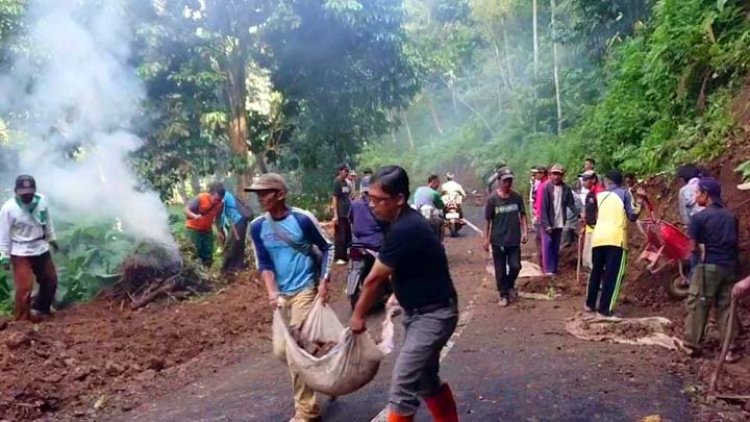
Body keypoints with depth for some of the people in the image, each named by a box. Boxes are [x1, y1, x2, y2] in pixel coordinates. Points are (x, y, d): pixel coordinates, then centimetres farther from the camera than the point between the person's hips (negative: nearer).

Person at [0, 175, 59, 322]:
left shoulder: (42, 201, -8)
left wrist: (52, 239, 18)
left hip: (41, 248, 5)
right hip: (21, 252, -5)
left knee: (50, 280, 15)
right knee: (24, 286, -4)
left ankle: (39, 309, 35)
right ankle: (21, 318, 14)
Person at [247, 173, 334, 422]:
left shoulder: (303, 219, -13)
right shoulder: (257, 227, -1)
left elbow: (327, 248, -2)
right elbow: (264, 263, 1)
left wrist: (324, 281, -9)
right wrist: (272, 292, -14)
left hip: (305, 289, -5)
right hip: (281, 294, 5)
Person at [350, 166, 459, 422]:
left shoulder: (404, 231, -27)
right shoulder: (406, 222, 3)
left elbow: (374, 280, -17)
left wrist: (358, 314, -4)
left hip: (433, 315, -10)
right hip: (418, 312, 10)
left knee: (403, 386, -7)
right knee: (426, 378, 21)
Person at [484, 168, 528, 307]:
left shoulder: (517, 197, -1)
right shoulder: (492, 199, -7)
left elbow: (522, 215, 7)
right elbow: (488, 220, -3)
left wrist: (525, 231, -3)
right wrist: (486, 239, -3)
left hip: (514, 239, 2)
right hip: (498, 240, -1)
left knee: (515, 266, 1)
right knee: (500, 270, 6)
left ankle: (510, 286, 30)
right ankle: (504, 295, 20)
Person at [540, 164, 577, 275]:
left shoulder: (566, 189, 0)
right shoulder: (546, 187, -9)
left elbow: (571, 203, 1)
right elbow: (543, 207, -11)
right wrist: (546, 224, -16)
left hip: (559, 223, 3)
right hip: (548, 223, -3)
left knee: (556, 246, 10)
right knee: (548, 245, -4)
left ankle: (554, 268, 17)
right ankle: (548, 269, 1)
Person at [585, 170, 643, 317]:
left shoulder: (600, 195, 17)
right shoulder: (624, 193, 7)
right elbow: (632, 217, 3)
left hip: (598, 236, 4)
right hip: (616, 238, -4)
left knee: (596, 271, 18)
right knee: (613, 274, -1)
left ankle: (590, 304, 25)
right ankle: (605, 309, -3)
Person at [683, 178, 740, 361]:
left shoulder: (698, 217, -9)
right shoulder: (731, 216, 10)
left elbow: (693, 247, -7)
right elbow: (736, 243, 13)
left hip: (708, 266, -5)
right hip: (729, 266, 5)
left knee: (698, 306, 6)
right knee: (726, 307, 10)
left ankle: (692, 345, 11)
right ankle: (730, 349, 10)